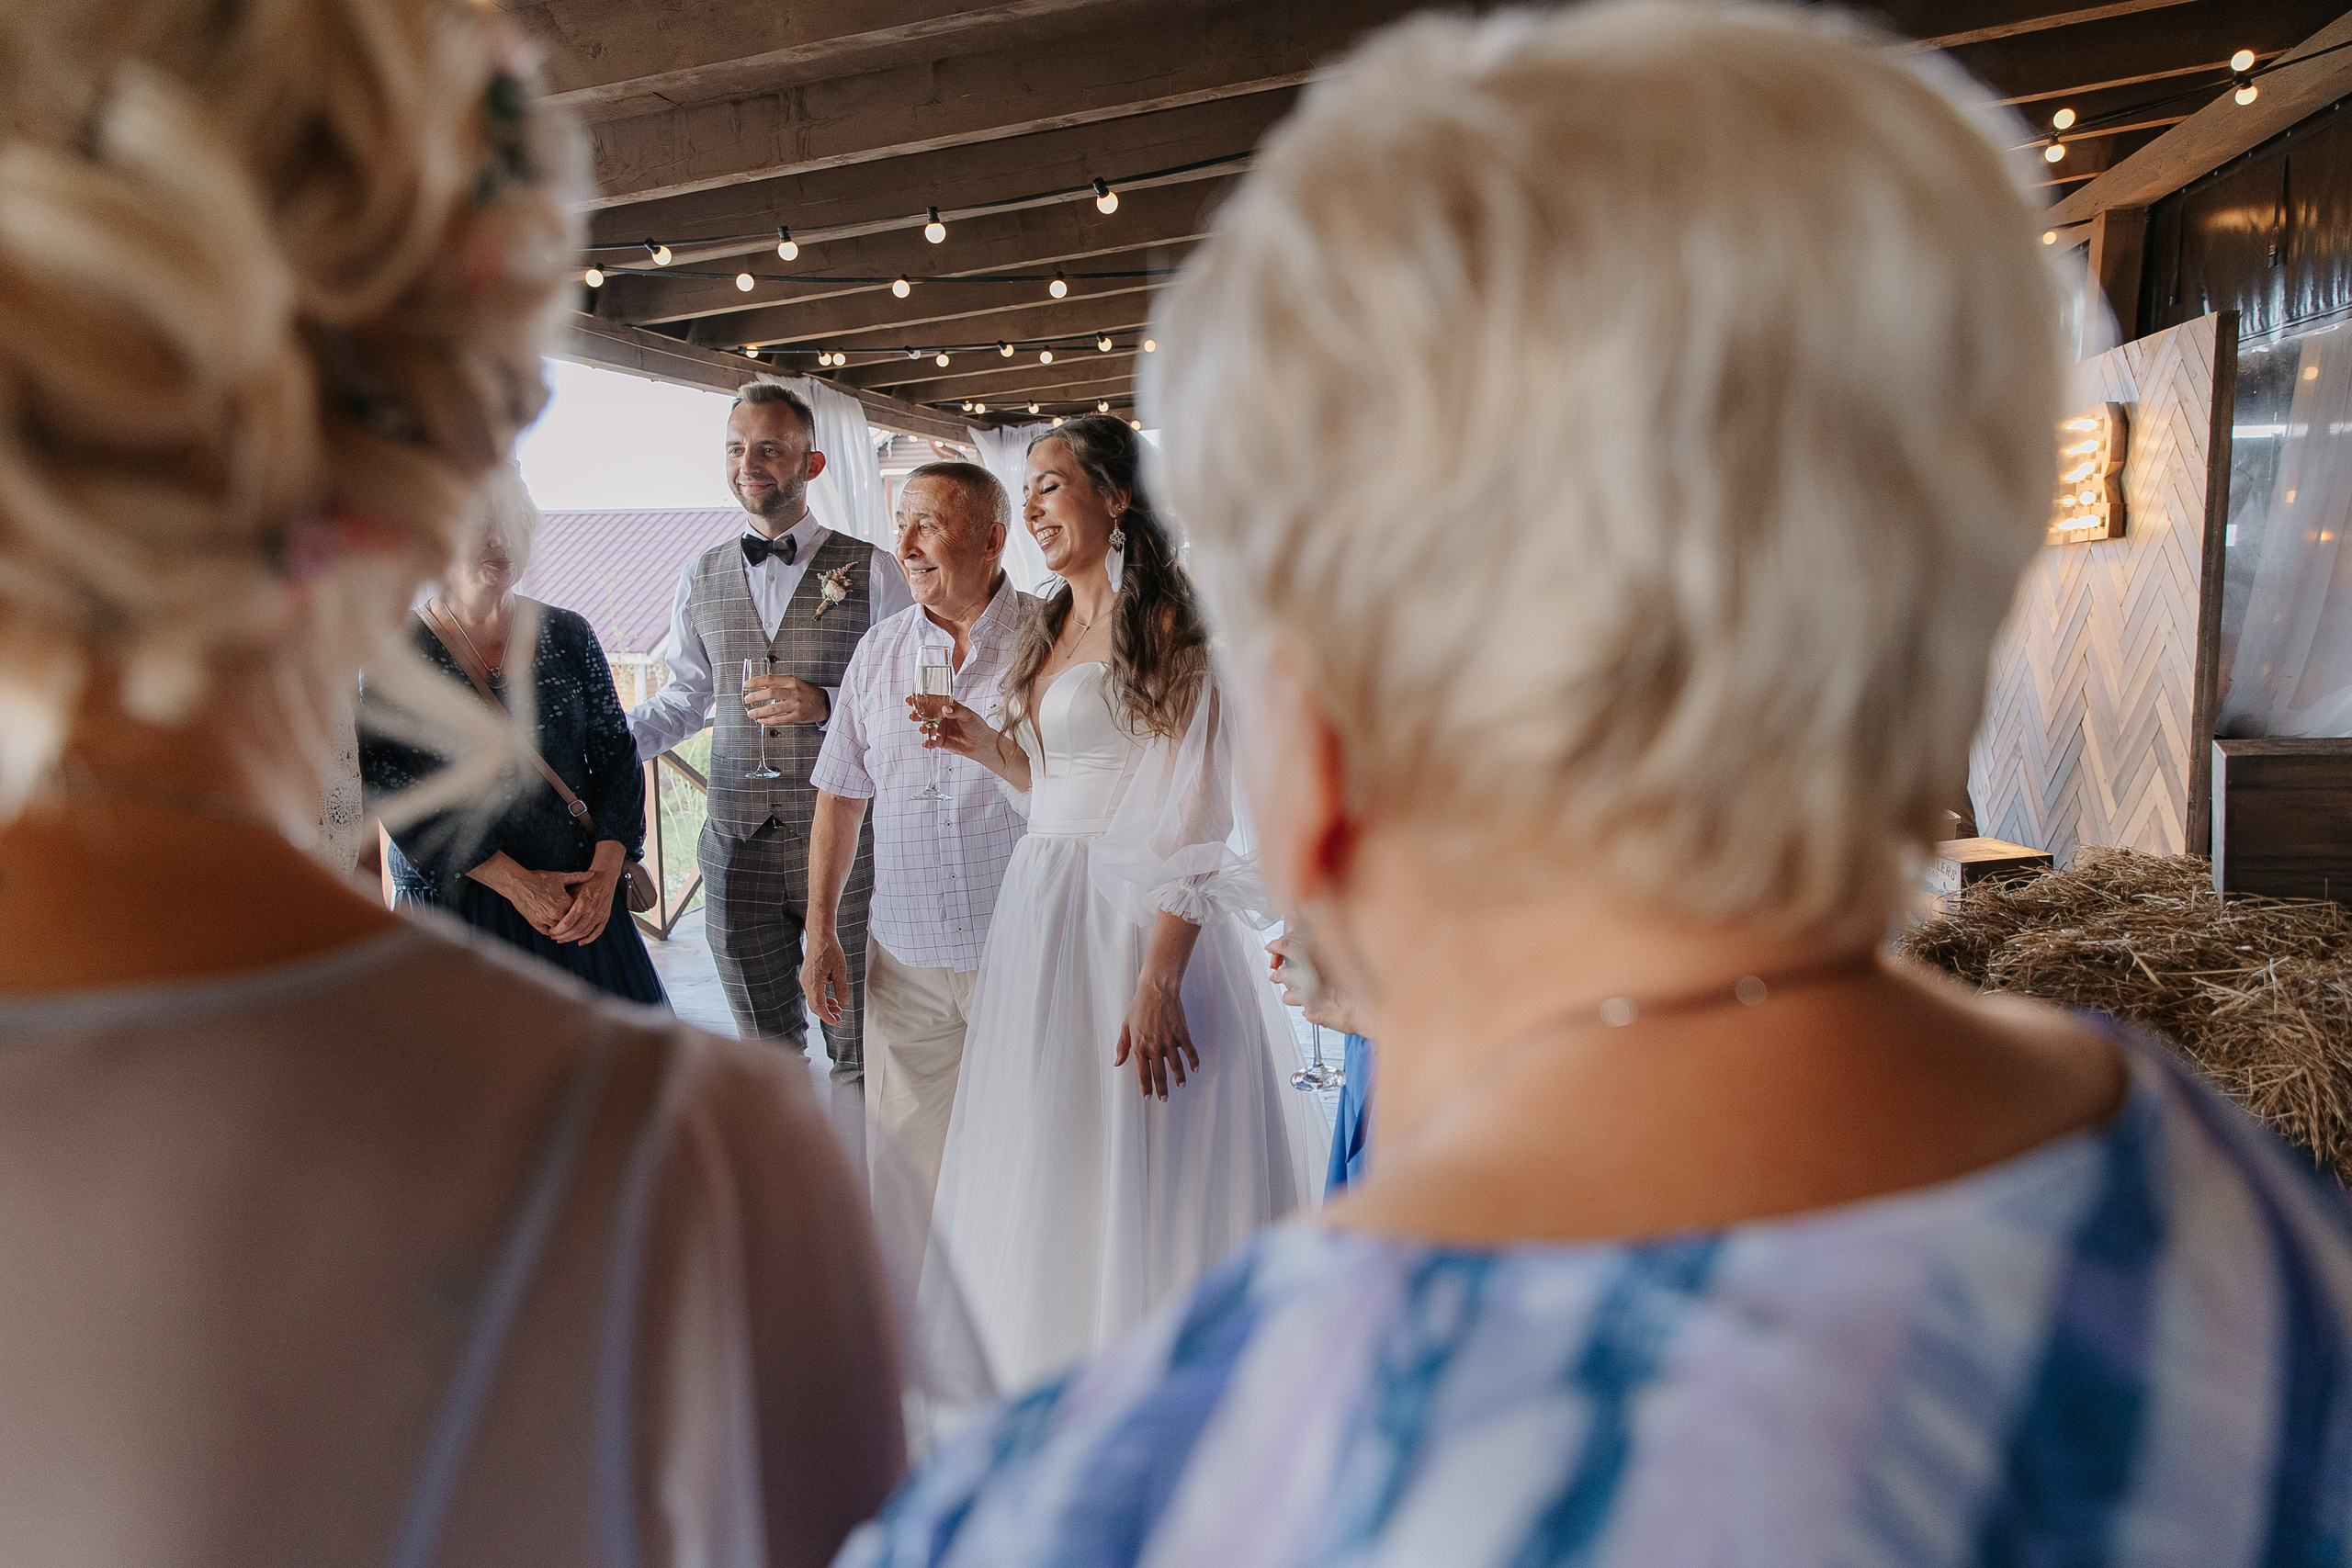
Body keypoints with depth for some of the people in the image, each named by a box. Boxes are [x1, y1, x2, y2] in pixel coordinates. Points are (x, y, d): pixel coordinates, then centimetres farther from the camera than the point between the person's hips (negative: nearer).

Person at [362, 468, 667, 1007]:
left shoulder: (567, 634, 8)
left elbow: (617, 757, 6)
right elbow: (392, 785, -9)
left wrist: (606, 872, -9)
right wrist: (513, 881, -14)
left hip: (580, 900, 3)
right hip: (455, 900, -2)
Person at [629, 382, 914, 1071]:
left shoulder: (871, 571, -2)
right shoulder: (701, 578, 10)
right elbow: (684, 698, 17)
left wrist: (827, 703, -18)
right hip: (737, 848, 3)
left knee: (858, 1044, 6)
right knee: (765, 1046, 15)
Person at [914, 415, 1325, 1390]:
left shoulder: (1165, 625, -12)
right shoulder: (1052, 630, 15)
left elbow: (1193, 824, -18)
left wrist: (1159, 981, -23)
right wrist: (987, 747, 8)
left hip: (1132, 926, -9)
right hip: (1042, 917, 9)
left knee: (1132, 1183, 0)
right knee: (1046, 1178, 15)